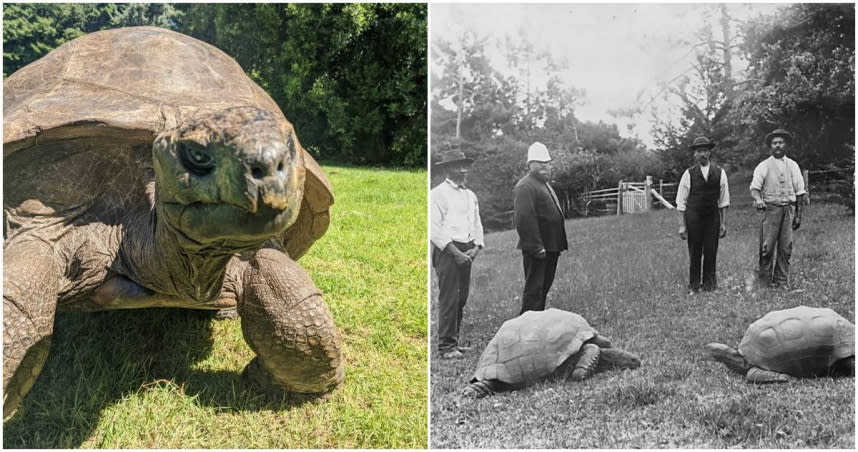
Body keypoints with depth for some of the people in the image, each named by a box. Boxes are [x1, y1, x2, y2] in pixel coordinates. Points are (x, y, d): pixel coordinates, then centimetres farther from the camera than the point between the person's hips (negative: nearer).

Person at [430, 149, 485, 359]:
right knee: (448, 299, -8)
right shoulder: (437, 194, -5)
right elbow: (434, 228, -11)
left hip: (466, 252, 7)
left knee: (461, 298, 9)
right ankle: (446, 346, -3)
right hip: (447, 251, -7)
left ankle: (454, 341, 19)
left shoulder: (471, 195, 18)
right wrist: (454, 251, -14)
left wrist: (476, 247, 2)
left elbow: (477, 224, 19)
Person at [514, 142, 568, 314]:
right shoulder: (526, 186, -15)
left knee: (544, 287, 17)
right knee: (534, 288, -4)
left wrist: (559, 245, 20)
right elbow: (523, 219, -24)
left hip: (550, 247, 10)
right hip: (537, 249, -10)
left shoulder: (544, 184, 20)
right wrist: (536, 247, -25)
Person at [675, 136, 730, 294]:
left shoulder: (720, 173, 6)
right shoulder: (689, 174, 0)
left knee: (711, 252, 2)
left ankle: (709, 284, 15)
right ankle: (694, 285, 11)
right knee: (694, 253, 2)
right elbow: (681, 202, 1)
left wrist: (724, 223, 5)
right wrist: (682, 225, -3)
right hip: (693, 217, -1)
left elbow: (724, 200, 9)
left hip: (713, 217, 1)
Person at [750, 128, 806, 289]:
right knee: (767, 247, -8)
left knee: (786, 248, -1)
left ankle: (782, 281, 6)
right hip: (771, 208, -2)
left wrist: (798, 215, 8)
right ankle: (764, 281, 0)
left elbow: (800, 191, 14)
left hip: (789, 208, 3)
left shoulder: (793, 166, 13)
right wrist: (758, 200, -28)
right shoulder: (764, 166, 5)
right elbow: (755, 187, -5)